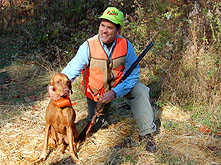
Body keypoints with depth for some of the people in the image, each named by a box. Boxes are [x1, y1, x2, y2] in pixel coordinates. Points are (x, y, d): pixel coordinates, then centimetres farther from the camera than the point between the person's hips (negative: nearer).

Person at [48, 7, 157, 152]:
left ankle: (147, 134, -16)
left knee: (140, 91, -27)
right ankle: (104, 110, 42)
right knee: (96, 125, 6)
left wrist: (115, 93, -33)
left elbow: (133, 74, -19)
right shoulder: (89, 46, -24)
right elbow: (72, 69, -26)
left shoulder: (125, 45, -20)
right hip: (96, 91, 0)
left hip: (118, 86, 0)